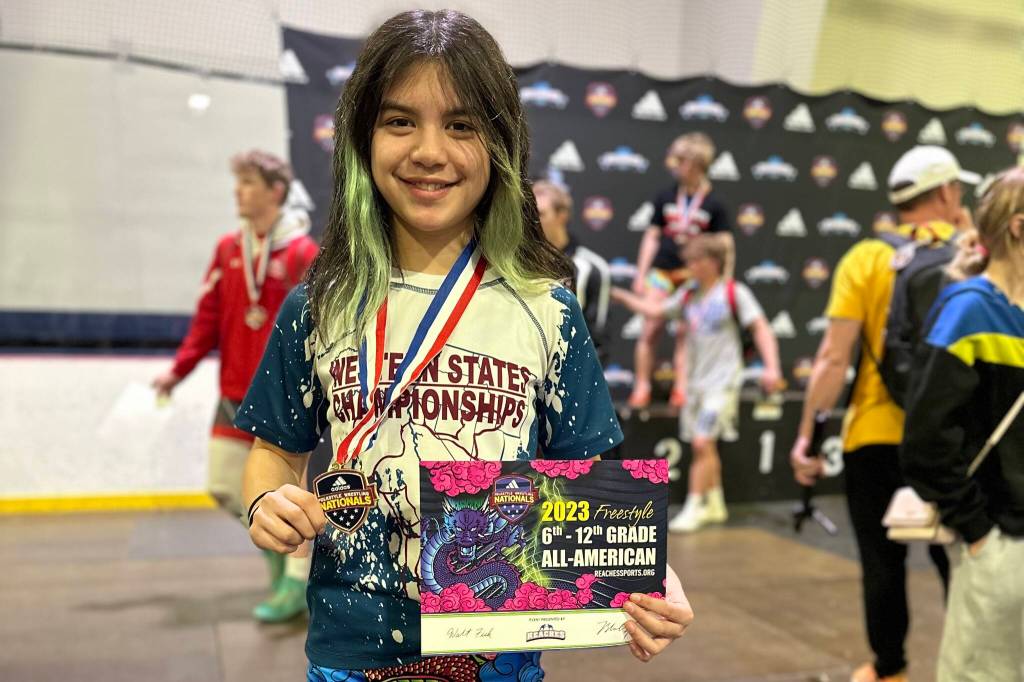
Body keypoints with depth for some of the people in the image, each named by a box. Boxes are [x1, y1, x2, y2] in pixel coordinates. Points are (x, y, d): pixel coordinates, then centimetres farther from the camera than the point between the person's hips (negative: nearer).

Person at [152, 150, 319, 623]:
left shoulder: (303, 252, -9)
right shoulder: (227, 250, 7)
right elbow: (209, 316, 7)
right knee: (226, 487, 10)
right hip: (235, 394, 6)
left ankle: (297, 582, 16)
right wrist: (179, 370, 0)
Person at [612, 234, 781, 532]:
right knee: (704, 446, 13)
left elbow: (761, 329, -9)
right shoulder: (688, 296, 11)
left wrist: (771, 368, -19)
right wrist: (620, 294, 10)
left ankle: (694, 508, -2)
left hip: (722, 382, -6)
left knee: (702, 442, -13)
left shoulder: (734, 293, -6)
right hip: (695, 382, 6)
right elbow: (655, 310, 15)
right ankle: (714, 504, 27)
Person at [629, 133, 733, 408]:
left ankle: (681, 389, 8)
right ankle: (641, 387, 5)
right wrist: (640, 275, 6)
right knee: (650, 331, -1)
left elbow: (725, 246, -1)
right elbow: (652, 237, 9)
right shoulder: (665, 197, 5)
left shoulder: (713, 204, -2)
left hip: (694, 277, -2)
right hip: (661, 271, 2)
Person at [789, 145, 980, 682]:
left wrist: (807, 434, -5)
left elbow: (834, 358, -10)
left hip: (877, 436, -1)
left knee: (883, 562, 13)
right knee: (960, 560, 17)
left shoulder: (867, 259, -5)